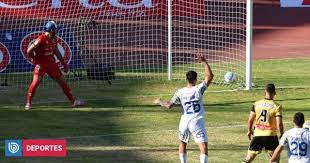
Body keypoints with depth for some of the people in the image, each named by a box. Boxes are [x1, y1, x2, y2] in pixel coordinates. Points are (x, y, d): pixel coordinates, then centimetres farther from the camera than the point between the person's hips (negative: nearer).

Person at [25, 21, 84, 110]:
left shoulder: (54, 39, 2)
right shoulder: (41, 39, -22)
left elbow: (56, 51, 16)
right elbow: (29, 51, -22)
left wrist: (63, 63, 16)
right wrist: (35, 60, -8)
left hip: (51, 63, 7)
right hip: (41, 64, -7)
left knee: (62, 81, 7)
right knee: (35, 82, -16)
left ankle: (73, 101, 13)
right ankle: (28, 103, -2)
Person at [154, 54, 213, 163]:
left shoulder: (180, 92, -1)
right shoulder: (199, 89, -9)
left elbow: (169, 105, 2)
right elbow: (209, 76, -7)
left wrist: (159, 102, 20)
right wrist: (204, 62, -5)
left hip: (184, 122, 4)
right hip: (197, 122, -4)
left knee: (182, 143, 27)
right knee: (203, 146, -8)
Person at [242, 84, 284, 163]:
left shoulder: (257, 104, 1)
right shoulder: (277, 106, -8)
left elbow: (250, 120, 3)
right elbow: (279, 124, -14)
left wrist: (249, 131, 20)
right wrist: (282, 135, 3)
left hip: (257, 135, 2)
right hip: (271, 135, -2)